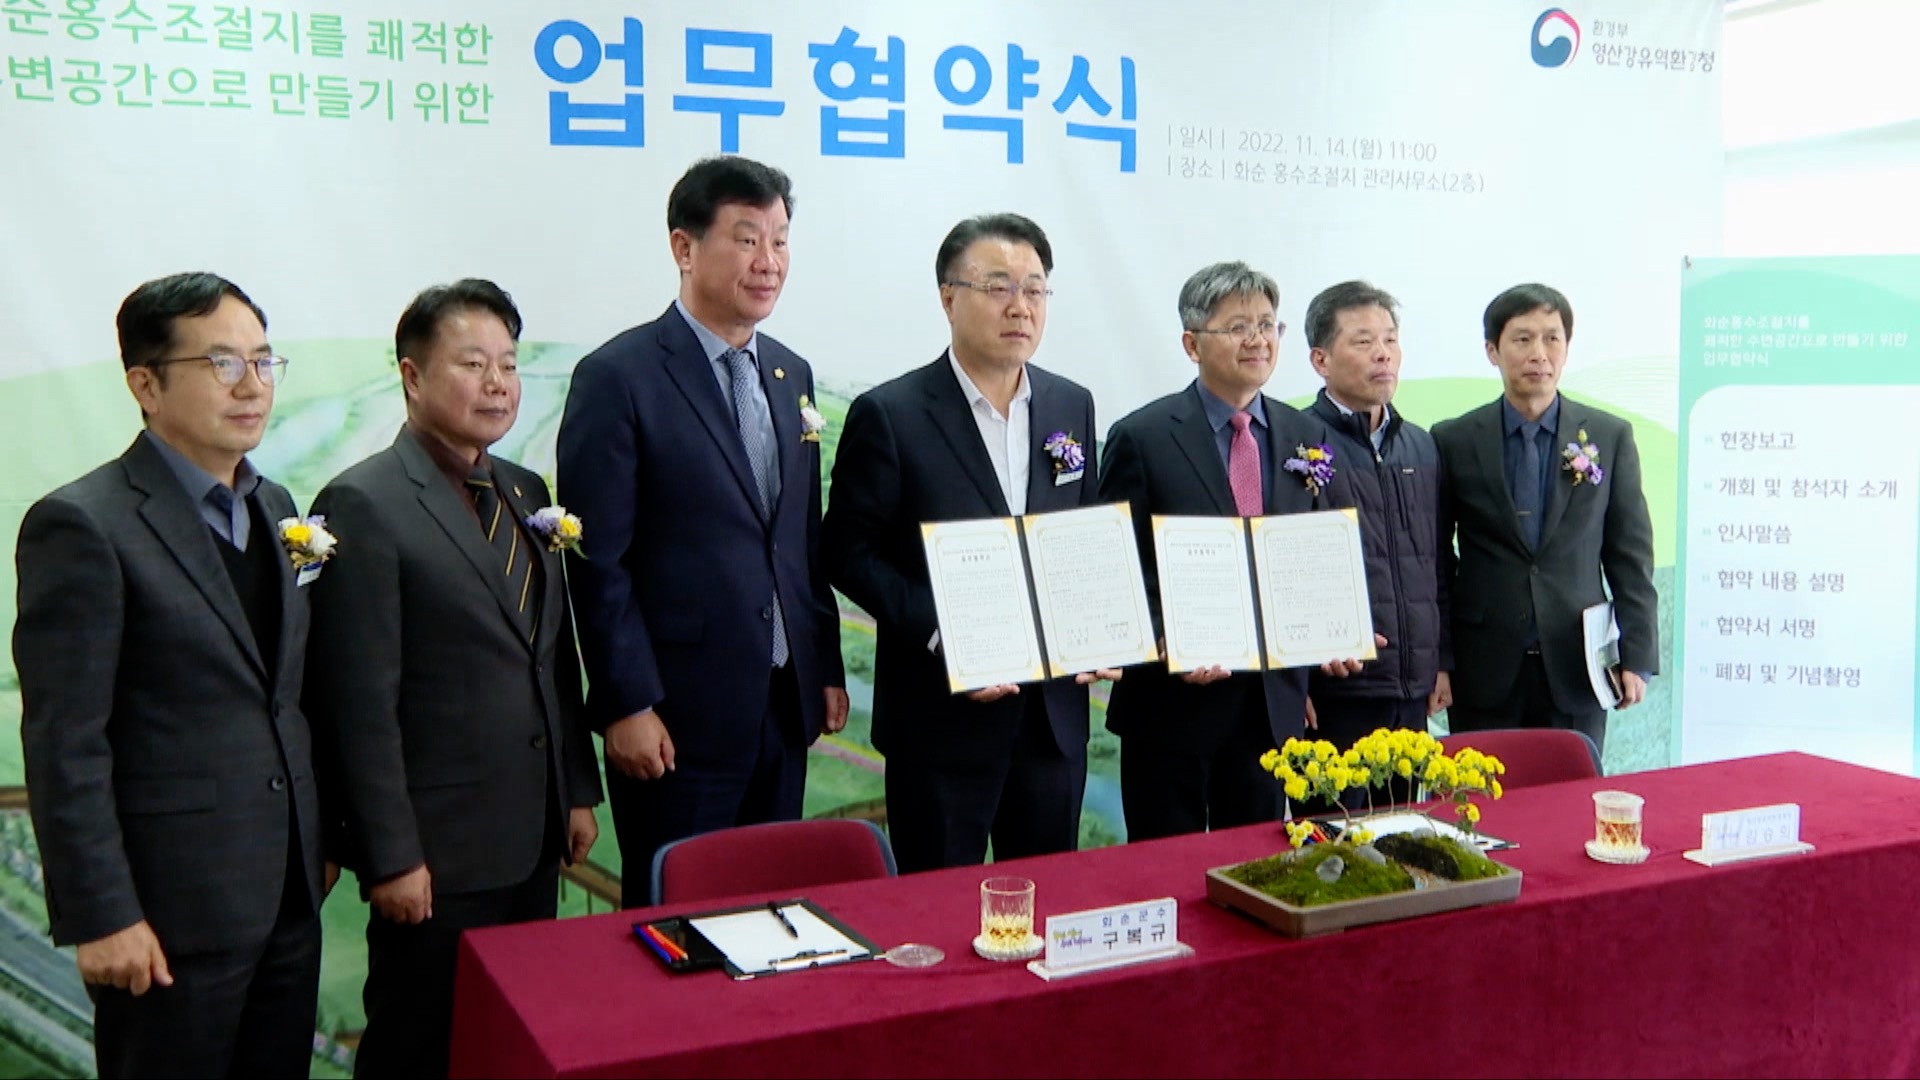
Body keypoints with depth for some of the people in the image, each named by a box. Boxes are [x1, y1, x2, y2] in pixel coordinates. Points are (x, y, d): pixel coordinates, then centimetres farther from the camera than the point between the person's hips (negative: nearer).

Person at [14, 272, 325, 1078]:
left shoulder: (276, 509, 10)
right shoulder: (82, 525, -13)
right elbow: (63, 744, -15)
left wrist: (319, 839, 13)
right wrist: (99, 916, -16)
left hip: (289, 894, 7)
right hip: (169, 913, -7)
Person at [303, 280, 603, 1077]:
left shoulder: (525, 493, 10)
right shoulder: (362, 506, -13)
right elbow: (360, 702, -15)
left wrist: (578, 792, 13)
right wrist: (390, 856, -15)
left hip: (533, 839, 7)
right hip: (436, 851, -6)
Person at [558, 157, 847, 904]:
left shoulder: (791, 374, 11)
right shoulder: (618, 377, -10)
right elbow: (598, 560, -12)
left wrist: (827, 668, 12)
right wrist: (627, 705, -14)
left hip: (784, 705, 6)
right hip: (677, 715, -6)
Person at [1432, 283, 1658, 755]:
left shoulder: (1611, 436, 6)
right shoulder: (1453, 441, 2)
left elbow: (1631, 557, 6)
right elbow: (1436, 561, 4)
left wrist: (1637, 657, 0)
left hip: (1576, 669, 1)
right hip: (1485, 673, -1)